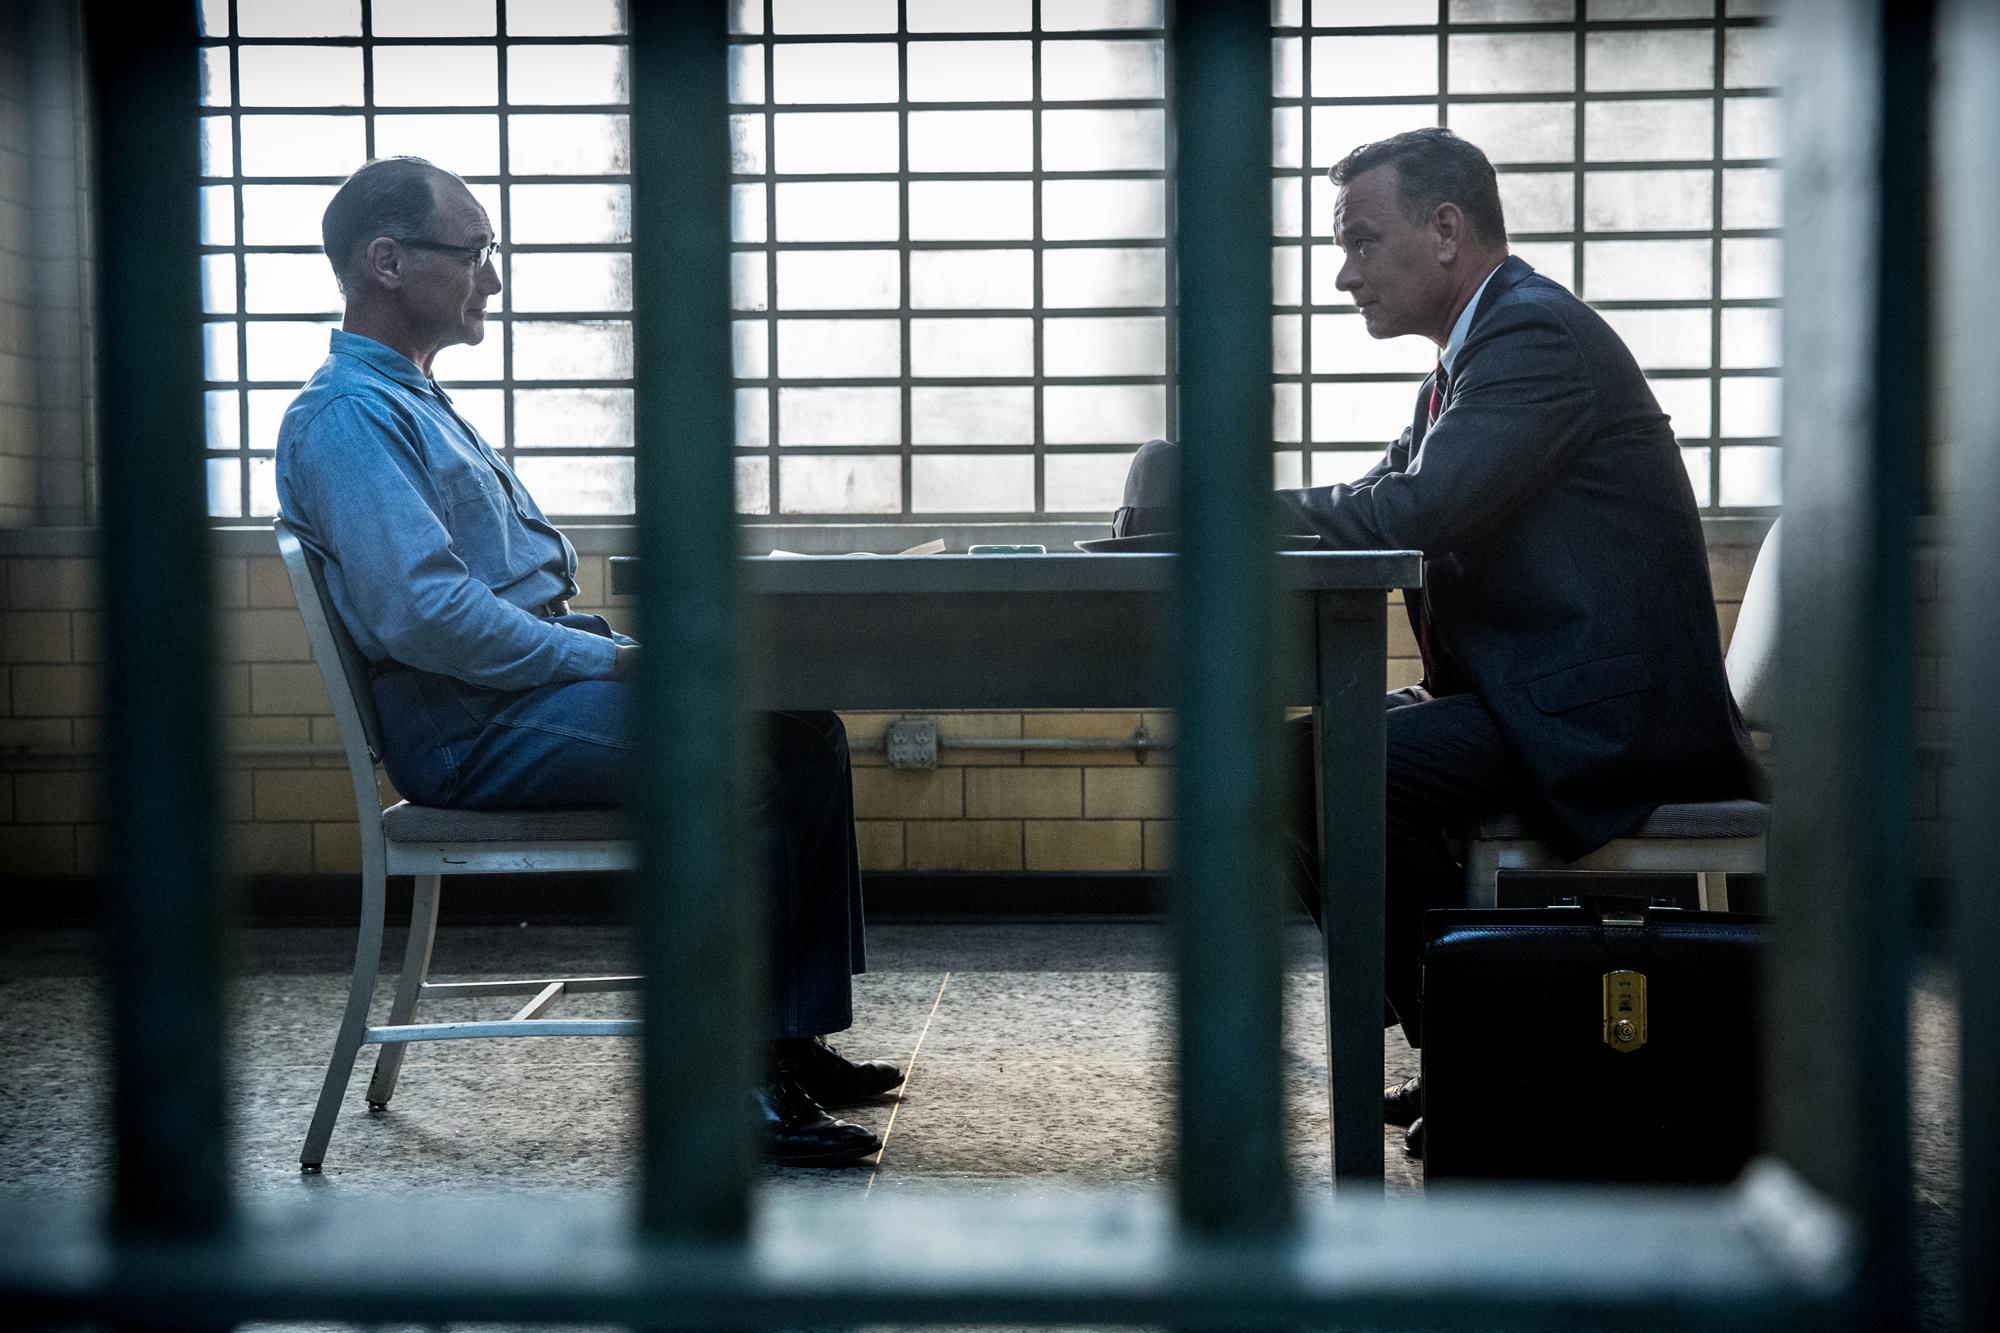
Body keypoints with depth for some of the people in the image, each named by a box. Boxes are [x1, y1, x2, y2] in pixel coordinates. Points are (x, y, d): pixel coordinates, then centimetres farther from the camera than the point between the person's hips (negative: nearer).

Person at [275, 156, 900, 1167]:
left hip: (533, 676, 10)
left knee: (806, 732, 0)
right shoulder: (347, 417, -12)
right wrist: (606, 658, -18)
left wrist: (605, 643, 9)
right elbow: (425, 613, -24)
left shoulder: (411, 399, 23)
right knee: (759, 757, -23)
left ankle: (794, 1039, 0)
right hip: (468, 731, -10)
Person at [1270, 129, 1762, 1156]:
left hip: (1607, 715, -11)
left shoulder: (1538, 335, -14)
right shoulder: (1489, 341, 19)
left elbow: (1419, 510, -25)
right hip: (1545, 695, 11)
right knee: (1309, 752, 8)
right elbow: (1388, 501, 16)